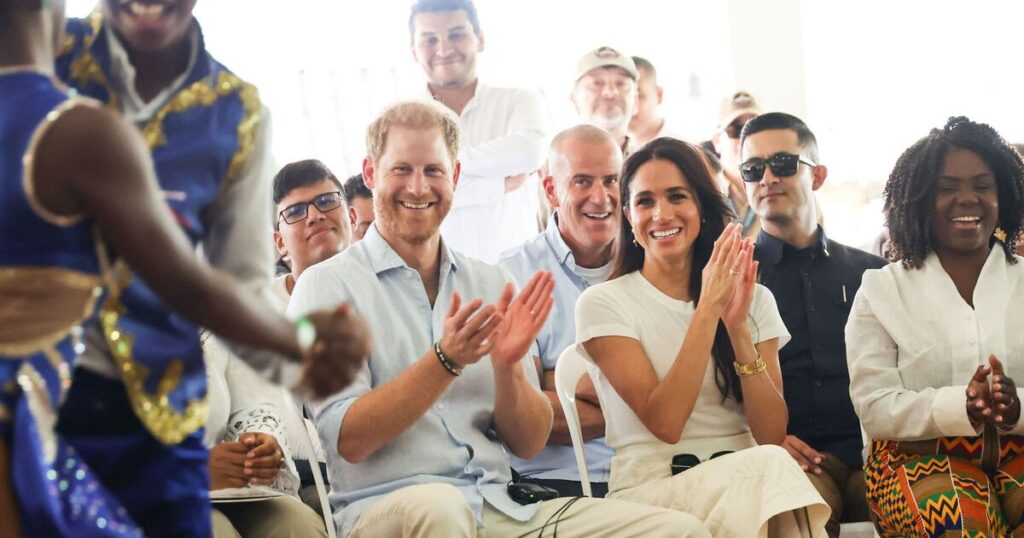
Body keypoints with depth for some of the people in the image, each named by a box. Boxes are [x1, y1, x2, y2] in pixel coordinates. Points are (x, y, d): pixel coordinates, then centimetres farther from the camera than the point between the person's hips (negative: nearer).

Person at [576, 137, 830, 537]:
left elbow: (772, 435, 0)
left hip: (744, 483, 4)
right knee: (768, 467, -33)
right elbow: (664, 423, -12)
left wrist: (738, 327, -11)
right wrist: (708, 309, -14)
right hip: (649, 491, -3)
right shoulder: (603, 304, 0)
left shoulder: (754, 299, 11)